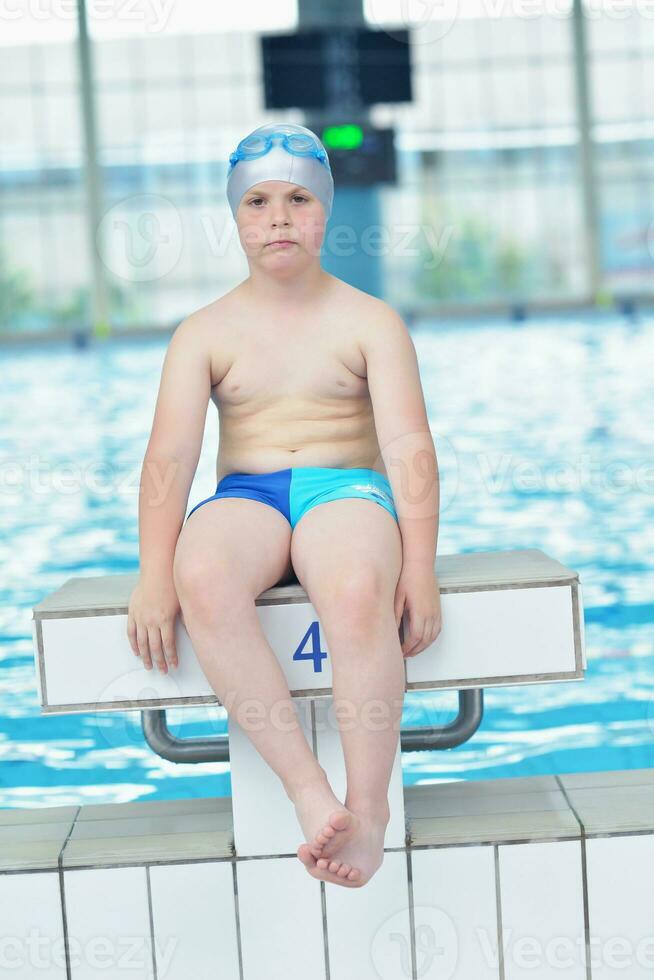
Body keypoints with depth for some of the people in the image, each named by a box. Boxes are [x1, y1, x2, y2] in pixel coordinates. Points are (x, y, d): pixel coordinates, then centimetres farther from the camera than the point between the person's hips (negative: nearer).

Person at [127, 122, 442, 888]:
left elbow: (408, 444, -3)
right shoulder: (204, 333, 10)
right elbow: (170, 455, -2)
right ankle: (308, 789, -36)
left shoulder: (369, 321, 8)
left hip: (347, 489, -1)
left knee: (357, 592, -40)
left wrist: (419, 567, -17)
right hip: (246, 498, 1)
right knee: (202, 579, -38)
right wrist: (155, 578, -17)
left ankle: (369, 805, -27)